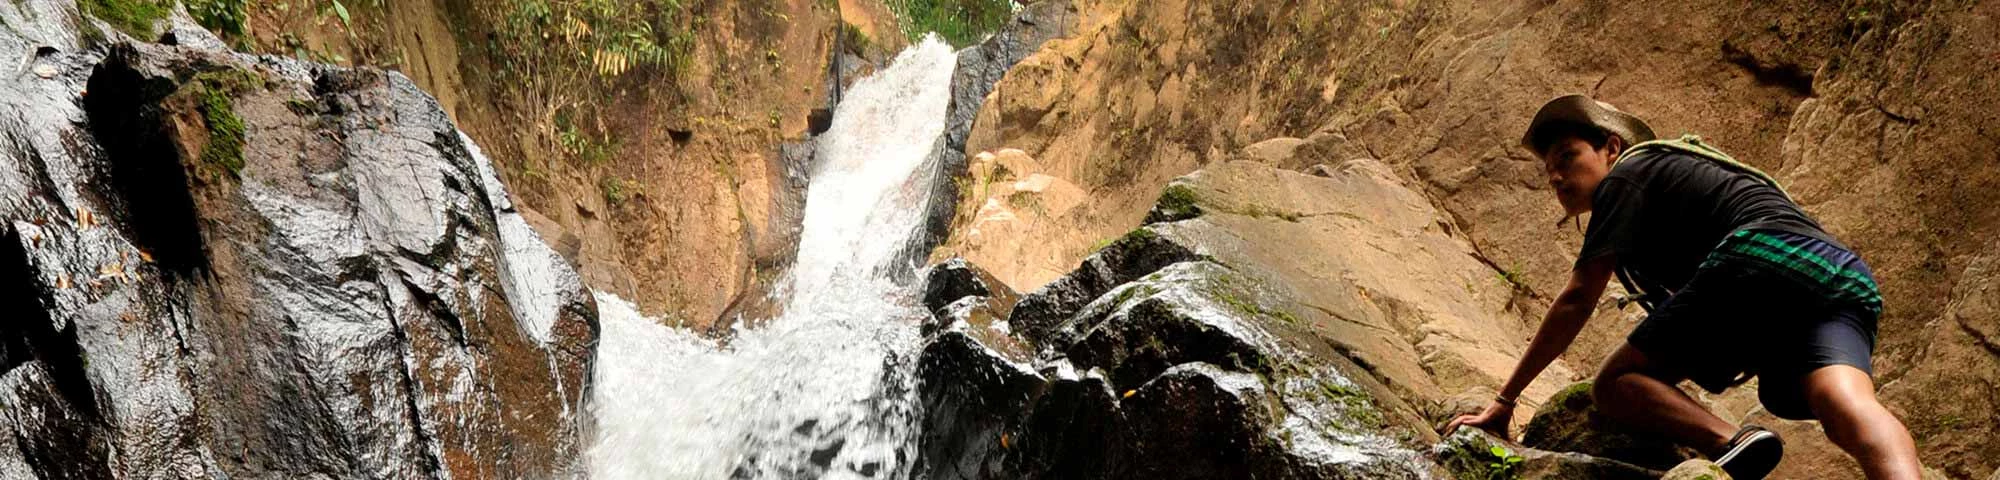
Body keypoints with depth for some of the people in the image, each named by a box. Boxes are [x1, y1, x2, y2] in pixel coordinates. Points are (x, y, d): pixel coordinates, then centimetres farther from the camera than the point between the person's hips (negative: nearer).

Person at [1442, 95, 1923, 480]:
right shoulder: (1683, 178, 40)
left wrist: (1505, 400, 9)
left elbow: (1577, 300, 7)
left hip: (1761, 262, -8)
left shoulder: (1627, 174, 16)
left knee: (1615, 385, 0)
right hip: (1845, 277, 8)